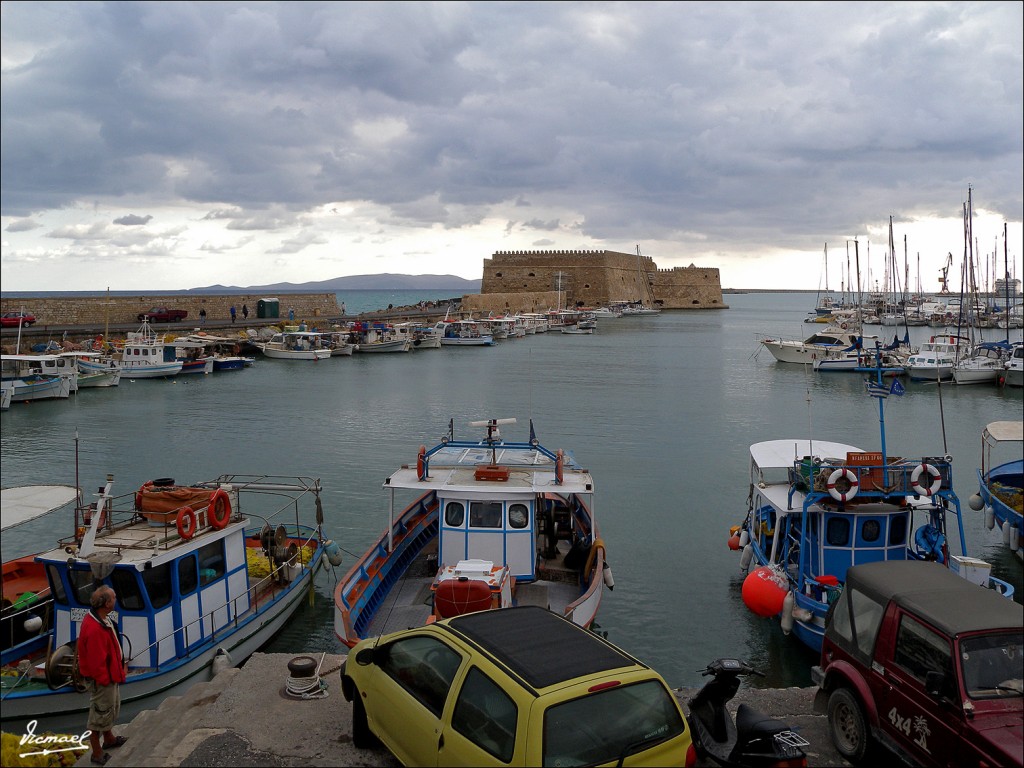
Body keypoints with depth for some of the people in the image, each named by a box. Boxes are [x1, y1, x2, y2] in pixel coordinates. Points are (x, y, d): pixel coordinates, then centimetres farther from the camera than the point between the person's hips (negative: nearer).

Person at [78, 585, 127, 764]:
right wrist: (104, 680, -19)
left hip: (110, 674, 10)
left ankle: (109, 739, 50)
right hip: (101, 681, -10)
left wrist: (121, 664, 13)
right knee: (100, 715, 8)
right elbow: (96, 661, -29)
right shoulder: (95, 629, -34)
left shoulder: (101, 618, -2)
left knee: (112, 708, 28)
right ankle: (97, 754, 24)